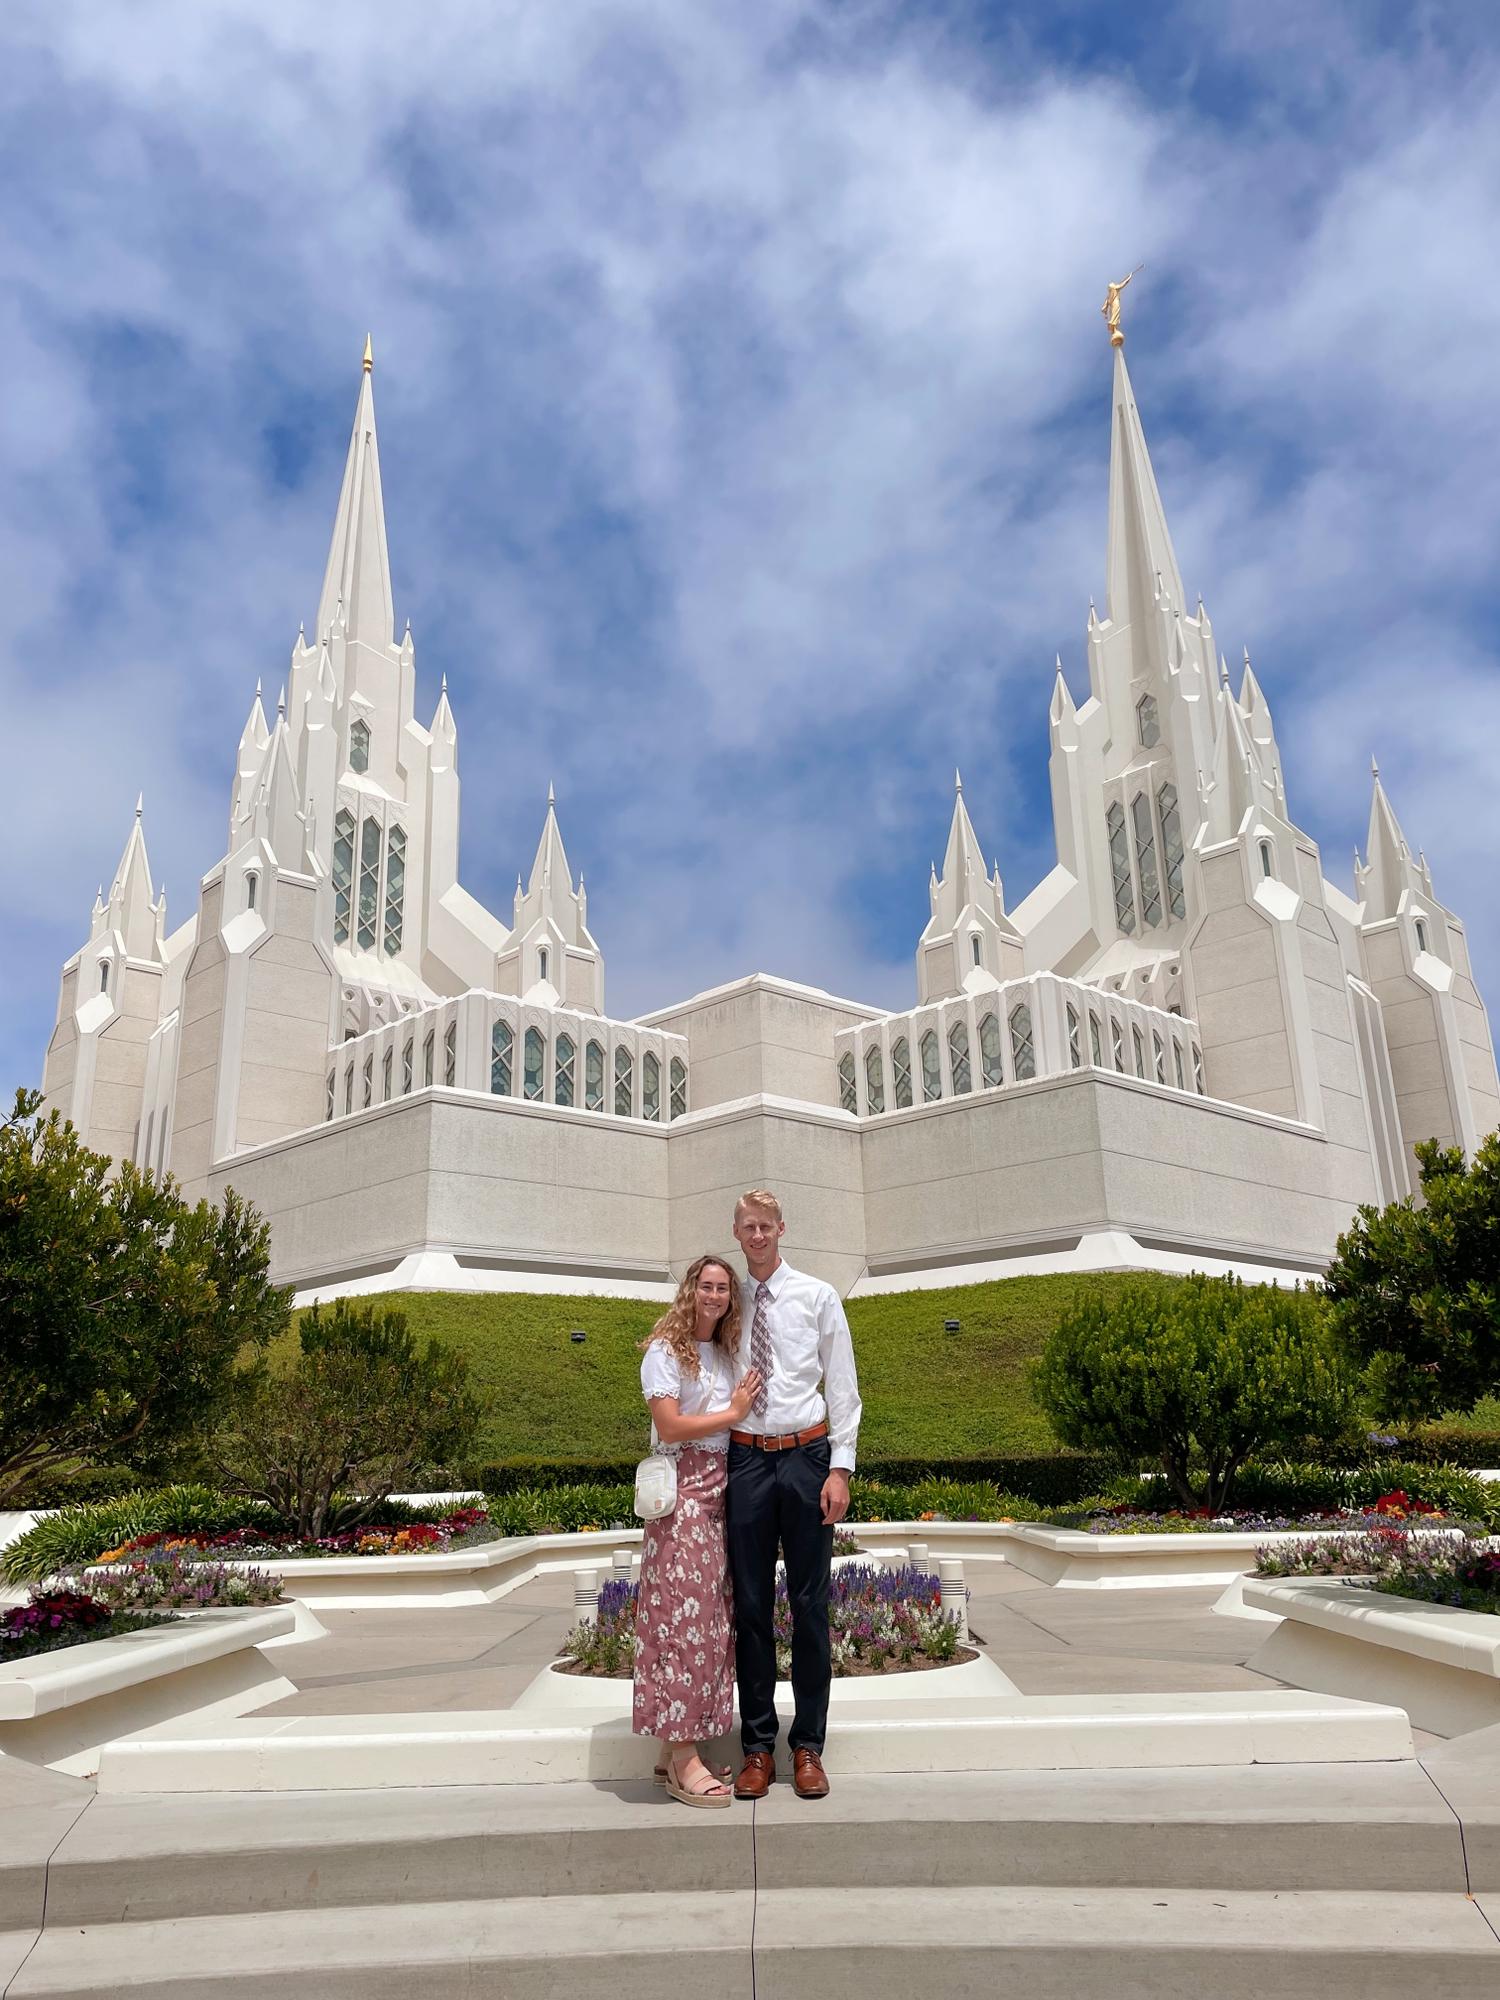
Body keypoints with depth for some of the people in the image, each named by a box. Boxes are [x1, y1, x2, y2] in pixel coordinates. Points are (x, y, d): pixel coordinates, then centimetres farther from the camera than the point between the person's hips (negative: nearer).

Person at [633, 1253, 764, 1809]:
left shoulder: (727, 1354, 17)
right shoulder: (666, 1351, -4)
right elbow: (670, 1427, -13)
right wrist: (733, 1413, -6)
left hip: (722, 1492, 7)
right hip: (683, 1491, -7)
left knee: (712, 1616, 6)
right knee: (683, 1612, -7)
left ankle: (676, 1746, 14)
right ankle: (682, 1761, -2)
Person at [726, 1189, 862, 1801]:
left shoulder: (818, 1297, 2)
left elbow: (843, 1388, 1)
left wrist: (841, 1468, -5)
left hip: (807, 1455, -1)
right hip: (744, 1458, 1)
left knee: (810, 1604, 5)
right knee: (751, 1605, 7)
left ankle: (808, 1746, 17)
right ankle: (757, 1745, 19)